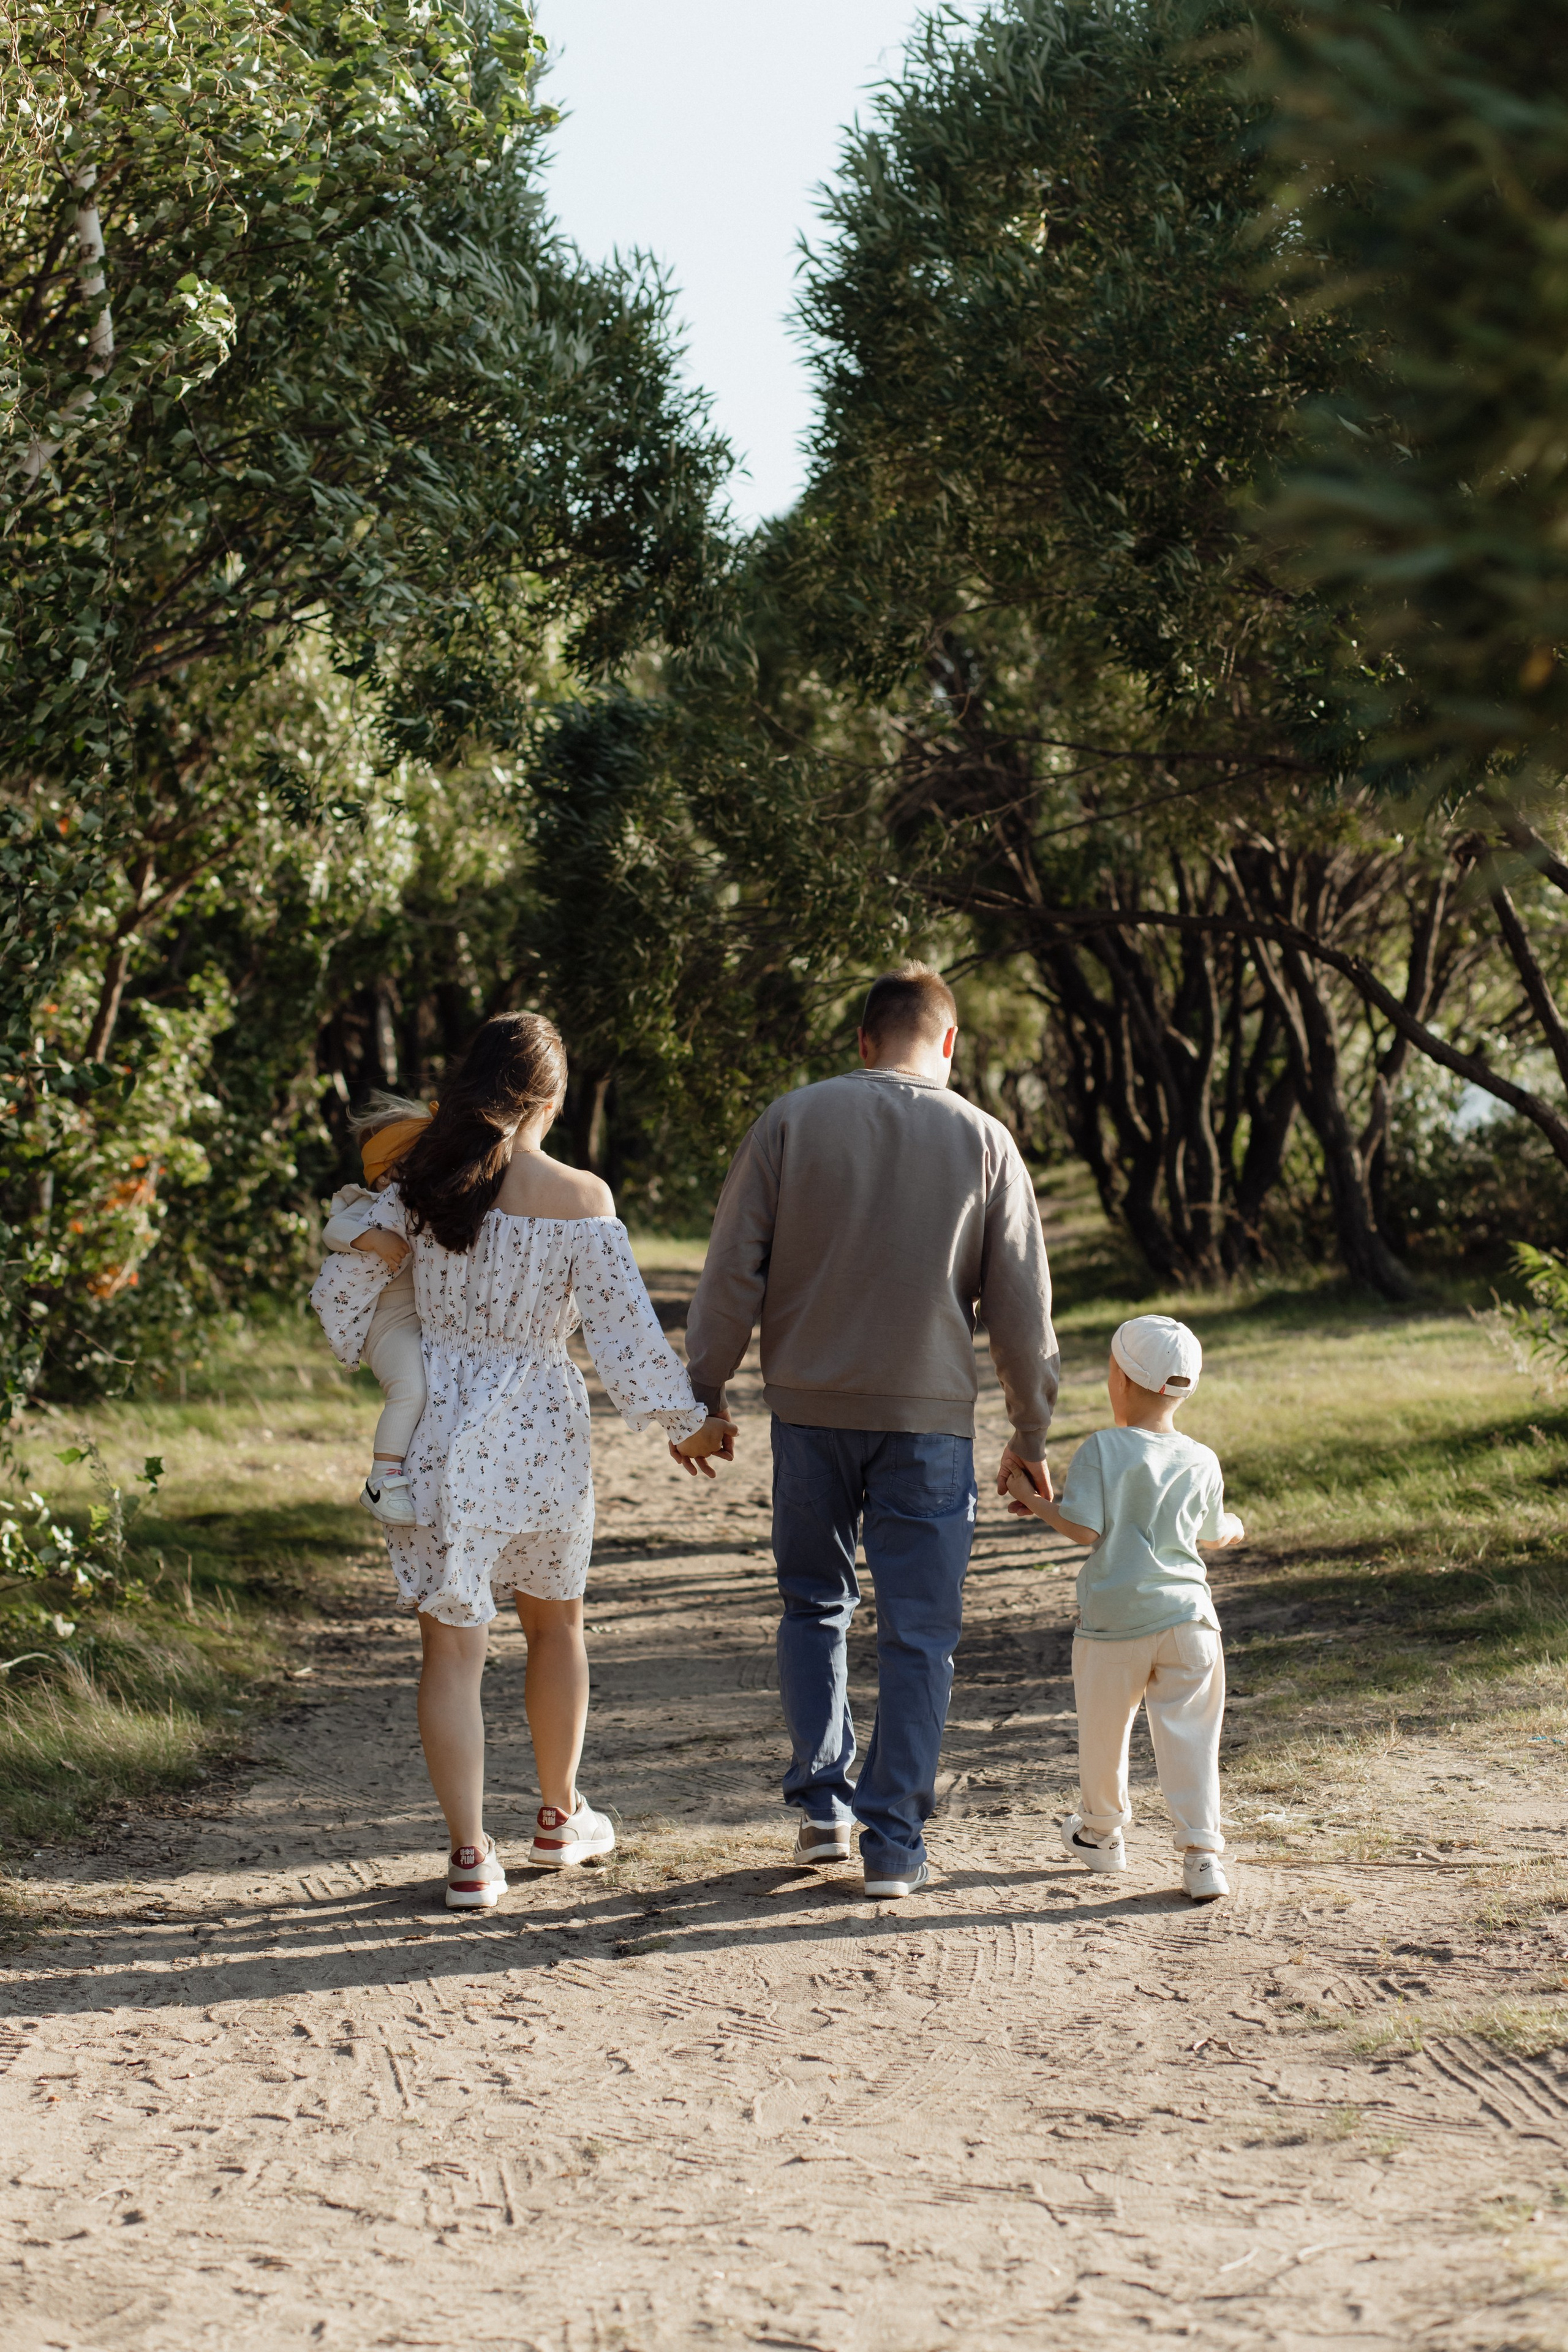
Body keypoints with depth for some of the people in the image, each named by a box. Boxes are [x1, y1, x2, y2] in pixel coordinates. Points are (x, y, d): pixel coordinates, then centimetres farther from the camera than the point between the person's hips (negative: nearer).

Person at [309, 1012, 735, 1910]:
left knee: (453, 1643, 3)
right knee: (557, 1625, 21)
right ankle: (560, 1818, 35)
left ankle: (471, 1854, 0)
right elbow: (624, 1327, -8)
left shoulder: (415, 1188, -4)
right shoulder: (582, 1197, -9)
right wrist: (687, 1419, 2)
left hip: (439, 1432, 0)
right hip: (542, 1432, 0)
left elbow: (344, 1303, 2)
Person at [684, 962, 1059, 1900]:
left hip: (810, 1406, 1)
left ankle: (823, 1805, 15)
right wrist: (1032, 1431, 11)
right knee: (918, 1633, 5)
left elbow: (733, 1271, -2)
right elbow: (1023, 1304, 2)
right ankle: (894, 1844, 5)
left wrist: (704, 1393, 7)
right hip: (929, 1413, -1)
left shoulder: (793, 1120, -2)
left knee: (815, 1604, 19)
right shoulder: (982, 1140, -1)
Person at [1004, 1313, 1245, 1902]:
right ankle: (1202, 1854, -4)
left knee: (1102, 1732, 16)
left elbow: (1083, 1528, -14)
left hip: (1115, 1621, -2)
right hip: (1186, 1616, 2)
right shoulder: (1202, 1462, 3)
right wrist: (1234, 1528, 37)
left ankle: (1101, 1831, 33)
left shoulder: (1101, 1449, -8)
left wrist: (1032, 1499, 0)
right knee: (1189, 1737, 3)